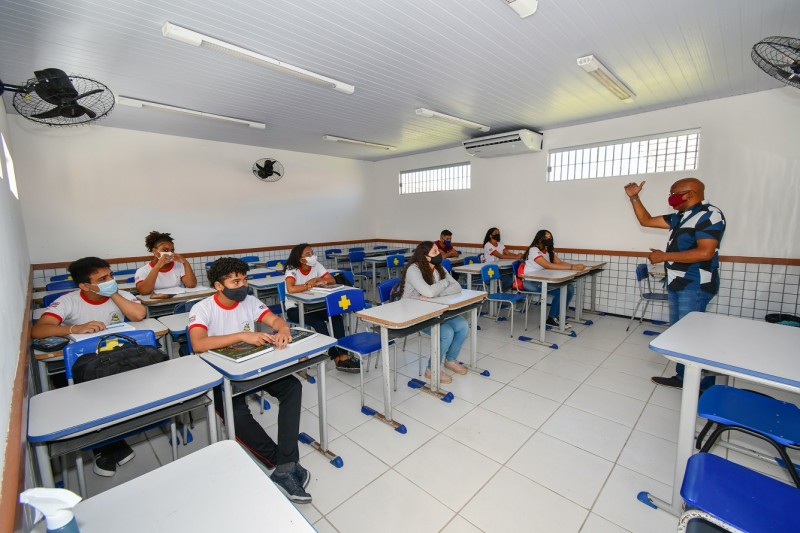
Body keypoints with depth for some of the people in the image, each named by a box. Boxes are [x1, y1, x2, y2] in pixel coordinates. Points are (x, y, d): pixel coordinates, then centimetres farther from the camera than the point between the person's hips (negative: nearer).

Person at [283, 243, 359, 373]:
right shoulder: (292, 269, -19)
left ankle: (343, 356, -24)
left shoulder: (316, 265, -4)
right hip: (295, 308, -5)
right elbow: (290, 289, -37)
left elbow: (332, 280, -7)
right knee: (319, 323, -30)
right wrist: (311, 285, -26)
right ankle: (337, 358, -20)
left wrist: (317, 279, -24)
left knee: (336, 317, -21)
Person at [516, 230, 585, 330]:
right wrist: (572, 267, -30)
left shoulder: (549, 250, 12)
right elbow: (548, 265, -28)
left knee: (569, 288, -7)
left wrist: (574, 265, -20)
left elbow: (560, 262, 0)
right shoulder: (534, 250, -17)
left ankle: (556, 316, 5)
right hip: (530, 282, -8)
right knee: (560, 290, -23)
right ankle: (551, 318, -5)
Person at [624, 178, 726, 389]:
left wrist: (664, 257, -17)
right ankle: (682, 377, 22)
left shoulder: (710, 215, -12)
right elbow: (646, 220, 22)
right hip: (677, 283, 9)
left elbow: (705, 253, -22)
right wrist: (634, 198, 14)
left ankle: (706, 382, 8)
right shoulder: (680, 217, 13)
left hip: (695, 286, -9)